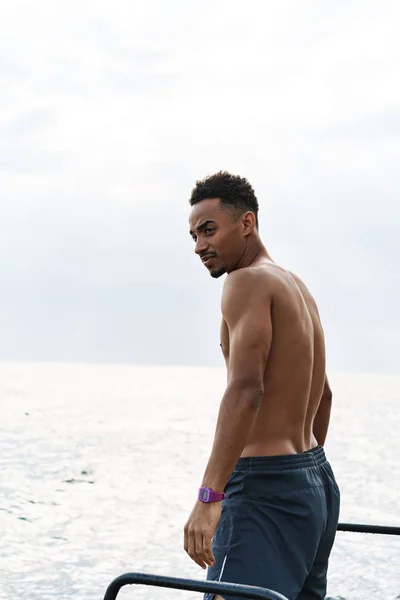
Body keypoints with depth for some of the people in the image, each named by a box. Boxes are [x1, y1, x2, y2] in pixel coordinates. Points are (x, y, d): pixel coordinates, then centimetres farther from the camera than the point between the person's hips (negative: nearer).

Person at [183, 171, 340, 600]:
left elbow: (246, 390, -24)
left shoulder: (248, 281, -11)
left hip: (266, 485, -10)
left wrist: (209, 496, -29)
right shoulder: (297, 287, 17)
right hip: (318, 481, 10)